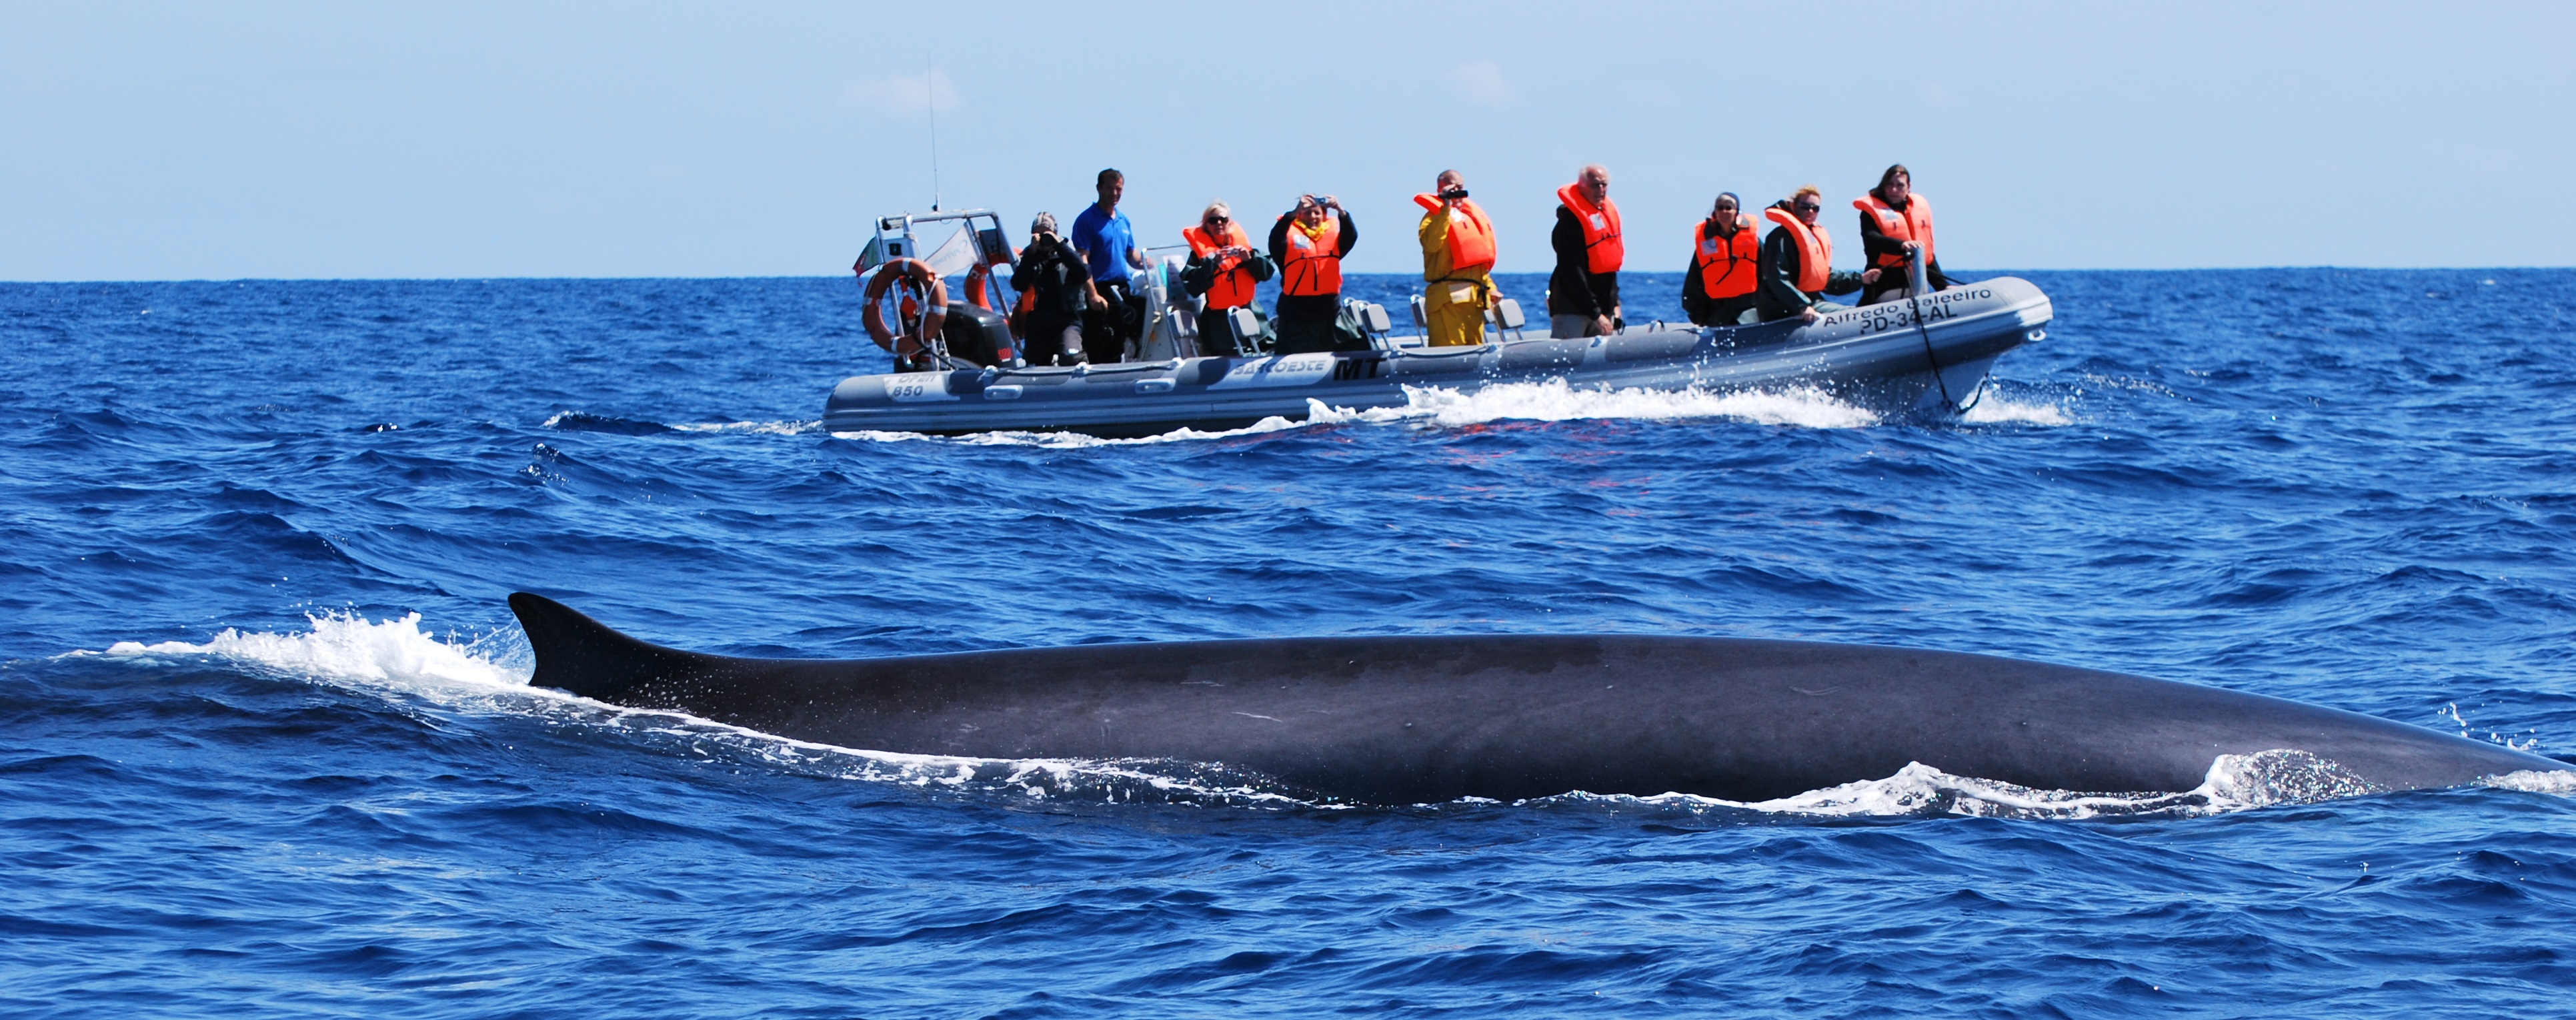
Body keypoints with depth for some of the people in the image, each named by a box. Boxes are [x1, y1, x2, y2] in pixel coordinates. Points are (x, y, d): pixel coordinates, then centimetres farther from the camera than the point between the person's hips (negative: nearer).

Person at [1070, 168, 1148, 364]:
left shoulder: (1124, 221, 16)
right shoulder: (1086, 220, -5)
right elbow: (1082, 260, -12)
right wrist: (1093, 294, -22)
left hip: (1123, 291, 7)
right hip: (1101, 290, -7)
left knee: (1117, 351, 10)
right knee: (1099, 353, -8)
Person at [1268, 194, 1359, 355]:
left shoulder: (1333, 231, 9)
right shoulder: (1290, 232, 0)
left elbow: (1351, 237, -10)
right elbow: (1276, 239, -20)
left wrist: (1342, 213, -28)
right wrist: (1294, 213, -33)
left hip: (1329, 308, 3)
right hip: (1296, 310, -3)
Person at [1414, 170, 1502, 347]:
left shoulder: (1470, 214, 23)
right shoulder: (1436, 215, 0)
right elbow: (1432, 243, -22)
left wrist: (1489, 287, 22)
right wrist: (1446, 208, -17)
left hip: (1475, 296, 8)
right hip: (1449, 296, -8)